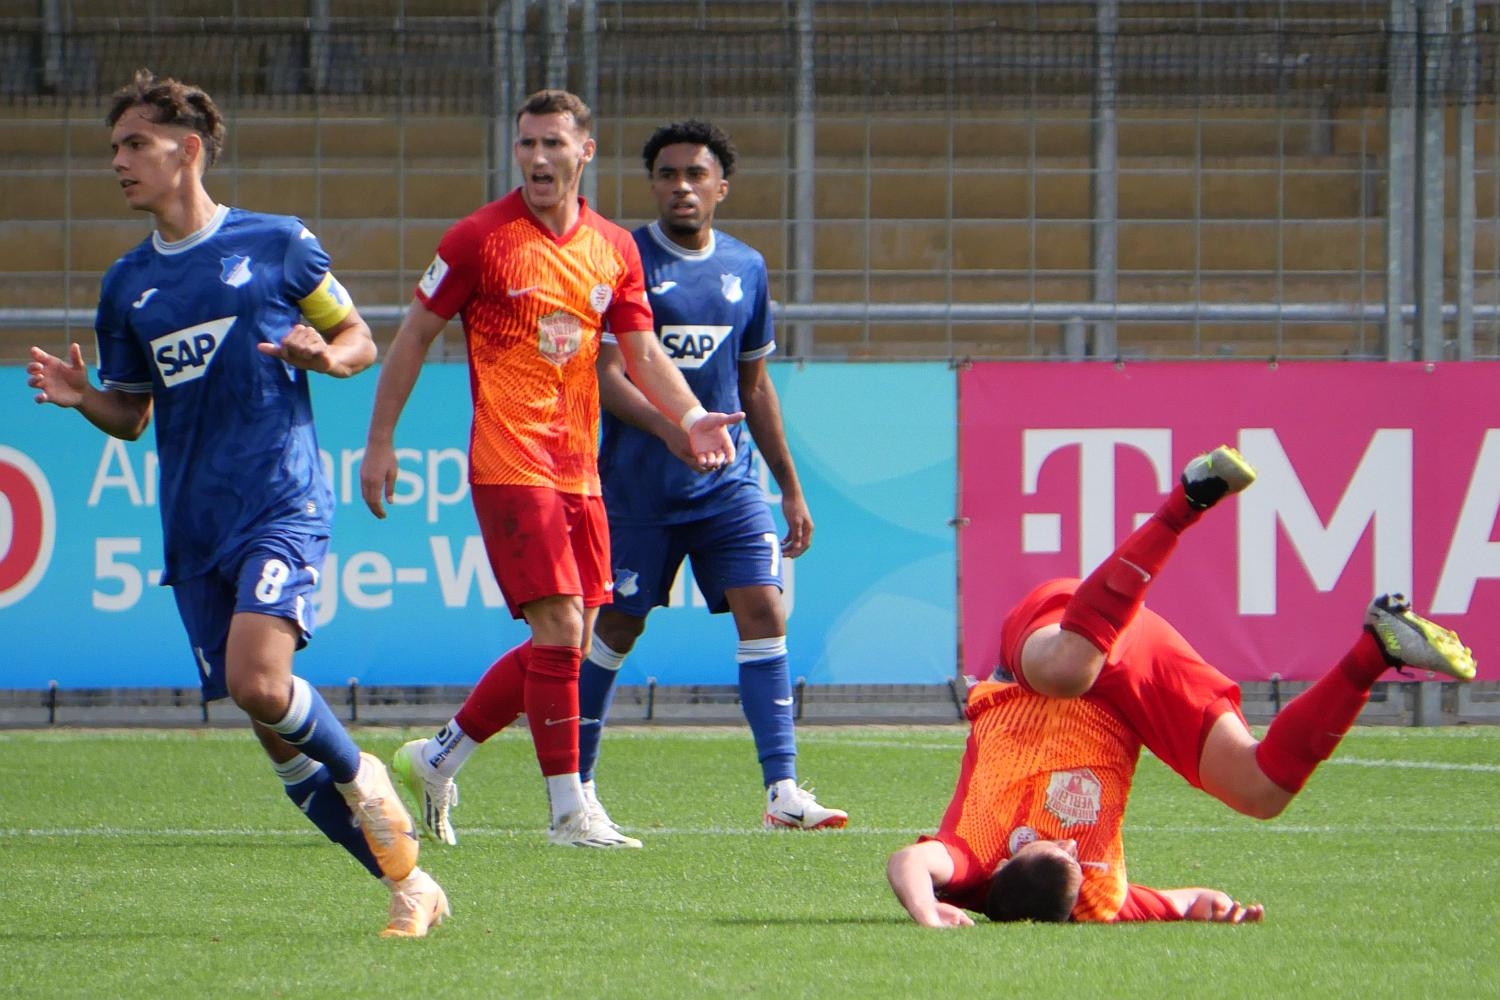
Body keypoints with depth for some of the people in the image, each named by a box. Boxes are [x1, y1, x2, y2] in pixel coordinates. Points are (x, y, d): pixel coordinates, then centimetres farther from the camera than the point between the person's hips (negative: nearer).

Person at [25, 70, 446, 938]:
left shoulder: (277, 245, 1)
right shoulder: (128, 284, 13)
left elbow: (361, 340, 8)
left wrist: (322, 355, -14)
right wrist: (82, 398, -3)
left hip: (283, 505, -5)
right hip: (195, 528, 5)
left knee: (259, 682, -25)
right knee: (278, 735, 1)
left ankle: (360, 777, 5)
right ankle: (409, 882, 12)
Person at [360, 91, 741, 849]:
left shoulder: (613, 248, 9)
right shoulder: (481, 238, -5)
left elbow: (643, 352, 10)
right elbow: (414, 336, 1)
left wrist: (688, 416, -9)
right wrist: (380, 440, -2)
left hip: (578, 468, 6)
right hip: (508, 466, -6)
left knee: (568, 643, 7)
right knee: (559, 629, -14)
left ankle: (437, 759, 23)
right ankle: (567, 810, -8)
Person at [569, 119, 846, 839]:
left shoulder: (745, 268, 10)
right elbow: (606, 374, -13)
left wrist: (790, 488, 20)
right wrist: (667, 427, -30)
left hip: (729, 482, 4)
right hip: (638, 482, -4)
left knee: (763, 608, -10)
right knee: (617, 625, 3)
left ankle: (782, 791, -13)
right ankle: (576, 785, 20)